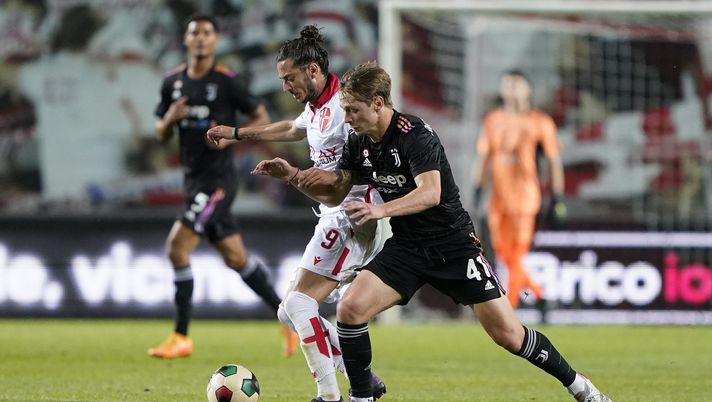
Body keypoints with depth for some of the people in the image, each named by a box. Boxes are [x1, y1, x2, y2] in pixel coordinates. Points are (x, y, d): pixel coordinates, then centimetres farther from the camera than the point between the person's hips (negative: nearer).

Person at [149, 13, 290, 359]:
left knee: (177, 248, -15)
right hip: (194, 178, 7)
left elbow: (262, 118, -4)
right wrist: (169, 119, -9)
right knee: (235, 257, 13)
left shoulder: (227, 81, -10)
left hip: (218, 179, -7)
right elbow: (161, 134, 14)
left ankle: (181, 337, -9)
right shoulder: (173, 81, 8)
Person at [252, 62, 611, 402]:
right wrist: (292, 176, -6)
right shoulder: (359, 144, 0)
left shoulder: (415, 136, -21)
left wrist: (381, 210, -49)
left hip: (453, 244, -6)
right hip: (406, 247, 6)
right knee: (349, 310, -16)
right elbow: (335, 194, 10)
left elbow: (430, 193, -34)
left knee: (508, 334, -8)